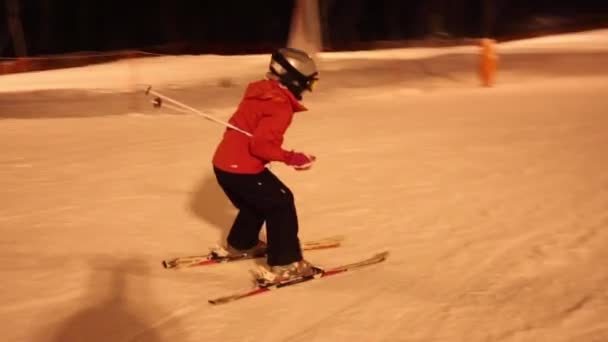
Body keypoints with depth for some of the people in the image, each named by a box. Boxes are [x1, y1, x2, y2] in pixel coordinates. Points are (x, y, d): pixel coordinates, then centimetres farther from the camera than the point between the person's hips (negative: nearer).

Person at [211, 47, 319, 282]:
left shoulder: (260, 90, 7)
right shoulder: (280, 105, -19)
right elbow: (261, 145, -26)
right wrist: (291, 158, -17)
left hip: (223, 163, 9)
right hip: (242, 169, -9)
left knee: (257, 201, 29)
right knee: (281, 203, 3)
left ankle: (240, 244, 47)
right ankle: (286, 263, 3)